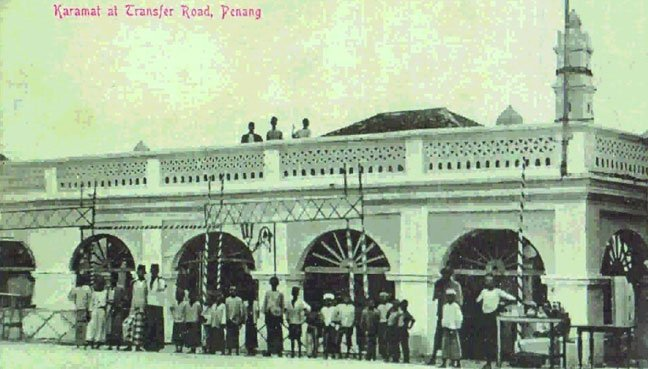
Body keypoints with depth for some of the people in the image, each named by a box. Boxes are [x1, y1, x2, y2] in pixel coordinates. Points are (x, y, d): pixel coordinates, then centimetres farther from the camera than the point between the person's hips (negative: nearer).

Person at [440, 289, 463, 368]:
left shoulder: (456, 306, -6)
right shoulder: (445, 306, 12)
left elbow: (459, 317, -6)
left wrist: (457, 327, -8)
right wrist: (443, 324, 13)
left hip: (453, 328, -6)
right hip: (446, 327, 6)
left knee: (455, 344, -2)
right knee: (445, 344, 3)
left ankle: (458, 362, 4)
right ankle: (444, 361, 6)